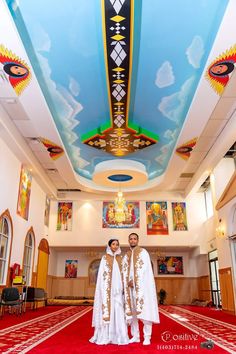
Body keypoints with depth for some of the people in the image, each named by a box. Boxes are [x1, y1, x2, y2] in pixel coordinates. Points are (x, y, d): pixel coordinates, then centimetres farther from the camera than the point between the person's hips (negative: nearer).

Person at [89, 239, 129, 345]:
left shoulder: (120, 258, 12)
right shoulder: (105, 258, 2)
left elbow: (122, 273, 11)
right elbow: (102, 275, -3)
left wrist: (123, 287, 1)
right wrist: (105, 289, -12)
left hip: (117, 288, 3)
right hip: (107, 288, -3)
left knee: (118, 311, 1)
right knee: (107, 309, -5)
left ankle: (117, 336, 6)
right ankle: (105, 336, 2)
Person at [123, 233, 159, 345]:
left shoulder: (143, 252, 0)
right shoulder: (126, 256, 16)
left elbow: (144, 269, -9)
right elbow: (124, 272, 8)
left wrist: (134, 281, -12)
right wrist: (128, 282, -9)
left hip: (142, 285, -5)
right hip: (131, 286, 5)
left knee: (144, 310, -8)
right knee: (132, 311, 4)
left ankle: (147, 337, -4)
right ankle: (135, 336, 10)